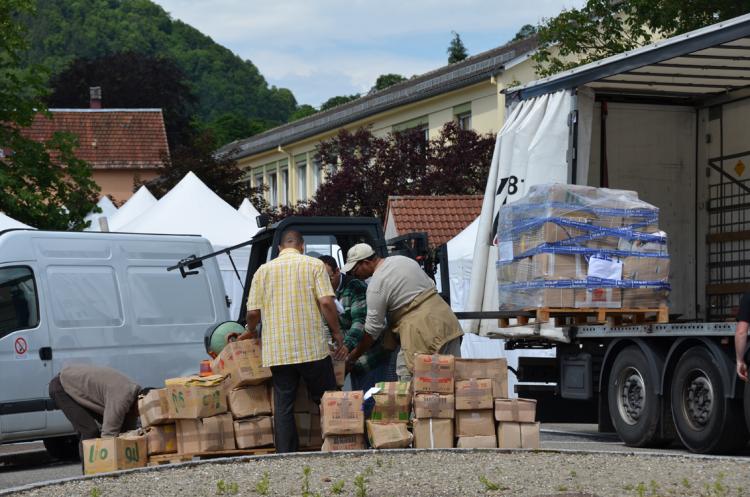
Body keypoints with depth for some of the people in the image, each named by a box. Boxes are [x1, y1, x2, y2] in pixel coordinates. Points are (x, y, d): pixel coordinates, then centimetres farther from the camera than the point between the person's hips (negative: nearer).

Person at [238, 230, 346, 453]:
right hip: (312, 348, -2)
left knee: (283, 406, 5)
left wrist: (250, 331, 25)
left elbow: (253, 311, 4)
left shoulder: (264, 270, 10)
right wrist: (338, 336, -1)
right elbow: (326, 303, -9)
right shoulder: (314, 265, 2)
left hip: (277, 351, 2)